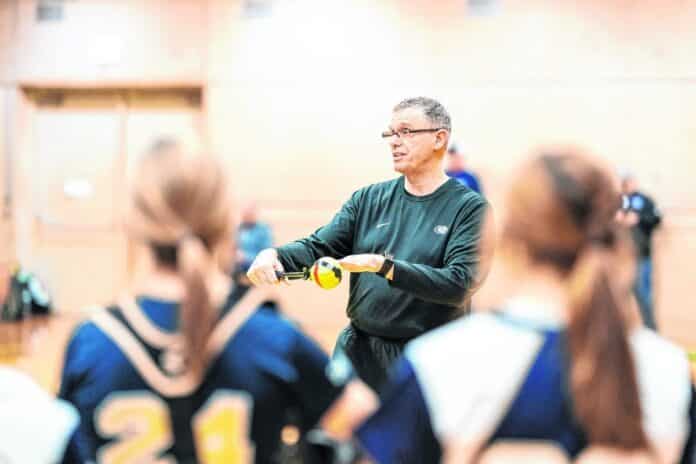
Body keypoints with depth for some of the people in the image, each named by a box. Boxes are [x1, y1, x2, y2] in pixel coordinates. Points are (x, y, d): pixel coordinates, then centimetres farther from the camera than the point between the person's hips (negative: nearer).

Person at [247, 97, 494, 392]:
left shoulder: (469, 207, -6)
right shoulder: (369, 199, 8)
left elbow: (460, 285, -17)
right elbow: (318, 247, 2)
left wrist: (384, 266, -25)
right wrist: (273, 255, -19)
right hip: (358, 351, 4)